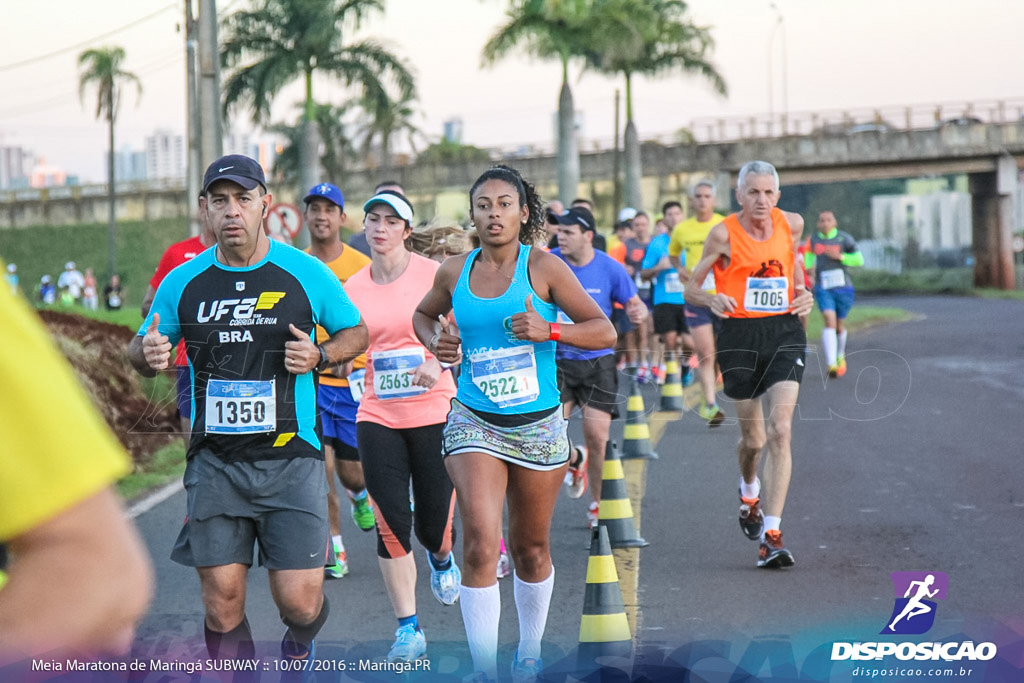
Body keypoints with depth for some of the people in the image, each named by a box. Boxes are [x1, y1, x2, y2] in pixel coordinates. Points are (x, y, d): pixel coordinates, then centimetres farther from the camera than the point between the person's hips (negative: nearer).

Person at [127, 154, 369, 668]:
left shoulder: (305, 273, -1)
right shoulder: (183, 283, 5)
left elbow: (356, 332, 12)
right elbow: (141, 350, 17)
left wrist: (319, 356, -10)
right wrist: (147, 353, -8)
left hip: (290, 458, -2)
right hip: (215, 463, 2)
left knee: (298, 600, -5)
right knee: (221, 601, -2)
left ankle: (299, 643, 31)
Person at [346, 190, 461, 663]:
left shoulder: (433, 274, -5)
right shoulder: (352, 288, 5)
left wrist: (438, 365, -24)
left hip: (434, 411, -2)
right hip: (378, 416, 2)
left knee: (433, 522, 2)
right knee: (392, 523, -6)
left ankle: (441, 559, 42)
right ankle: (408, 630, 4)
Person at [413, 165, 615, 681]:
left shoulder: (544, 267, -5)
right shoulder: (454, 272, 3)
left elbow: (604, 331, -6)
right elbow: (424, 313, 25)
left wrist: (549, 330, -22)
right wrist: (435, 342, 3)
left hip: (538, 424, 0)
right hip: (474, 424, 1)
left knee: (531, 550, 13)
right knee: (480, 546, -16)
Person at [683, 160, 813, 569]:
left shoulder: (791, 224, 2)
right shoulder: (724, 234, -7)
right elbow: (690, 287, -1)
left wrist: (803, 293, 4)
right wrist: (711, 299, -23)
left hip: (785, 333, 2)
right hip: (740, 336, -1)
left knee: (780, 431, -14)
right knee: (753, 438, 6)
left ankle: (771, 535, -14)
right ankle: (748, 492, 44)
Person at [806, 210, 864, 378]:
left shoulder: (844, 239, -3)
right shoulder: (813, 239, 5)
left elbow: (859, 260, 0)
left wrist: (840, 257, -13)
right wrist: (809, 268, 10)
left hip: (843, 287, 0)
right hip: (823, 288, 0)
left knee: (840, 325, 11)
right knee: (829, 320, -18)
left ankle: (841, 356, 40)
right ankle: (831, 363, -27)